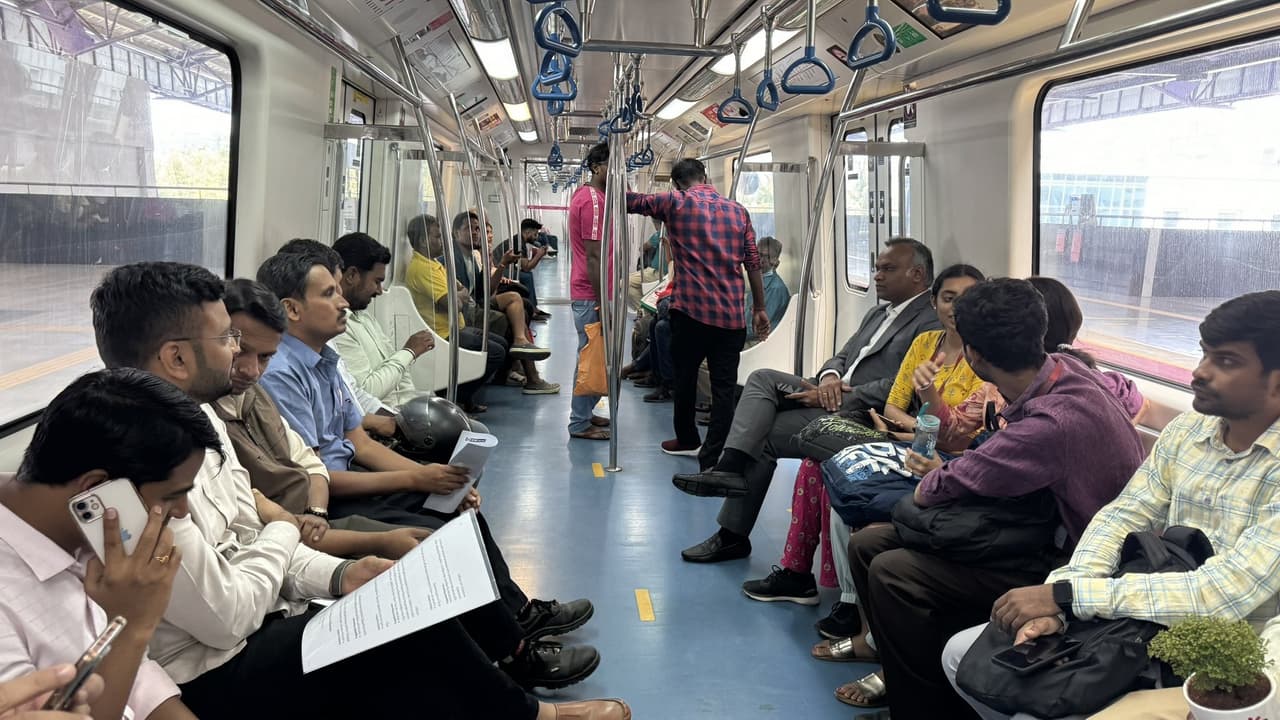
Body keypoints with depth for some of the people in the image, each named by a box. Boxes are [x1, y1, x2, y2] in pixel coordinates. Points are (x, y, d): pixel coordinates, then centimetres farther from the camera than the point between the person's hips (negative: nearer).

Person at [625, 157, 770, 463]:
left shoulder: (675, 203, 1)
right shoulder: (738, 211, 10)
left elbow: (631, 201, 12)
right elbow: (752, 263, 9)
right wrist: (759, 308, 15)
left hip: (692, 309, -2)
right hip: (731, 314, 2)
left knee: (685, 376, 17)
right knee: (724, 386, 1)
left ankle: (688, 439, 33)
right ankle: (712, 457, -1)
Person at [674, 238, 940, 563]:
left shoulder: (931, 323, -10)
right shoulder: (878, 313, 21)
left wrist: (831, 396, -19)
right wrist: (829, 376, -5)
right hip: (832, 396, 9)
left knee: (761, 436, -14)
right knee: (762, 378, -12)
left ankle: (733, 535, -2)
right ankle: (730, 469, -22)